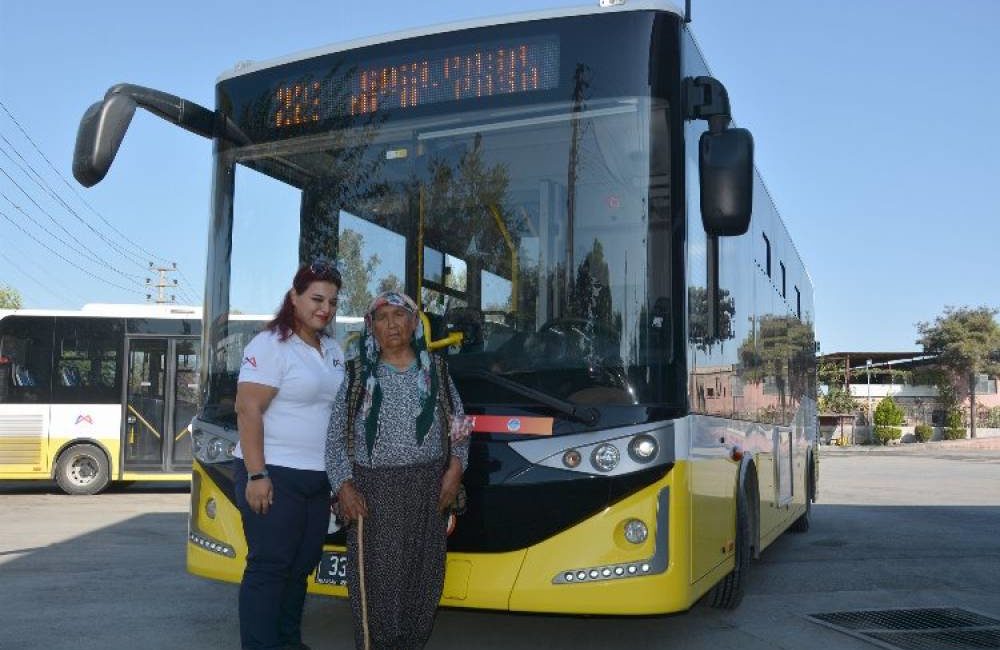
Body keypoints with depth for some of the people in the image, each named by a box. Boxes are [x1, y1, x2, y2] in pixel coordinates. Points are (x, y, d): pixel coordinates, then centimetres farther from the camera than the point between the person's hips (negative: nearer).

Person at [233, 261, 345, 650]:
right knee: (269, 567, -2)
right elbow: (248, 410, -16)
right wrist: (257, 474, -21)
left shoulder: (333, 351, 13)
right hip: (275, 474, -8)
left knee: (301, 566, 14)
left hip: (318, 478, 8)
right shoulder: (270, 345, -11)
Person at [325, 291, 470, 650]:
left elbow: (458, 424, 14)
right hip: (374, 490, -2)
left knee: (423, 572, 5)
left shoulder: (436, 370, 9)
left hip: (428, 489, 2)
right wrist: (344, 485, -9)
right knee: (377, 575, -4)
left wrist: (455, 469, 0)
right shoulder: (359, 374, 3)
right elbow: (336, 437, 2)